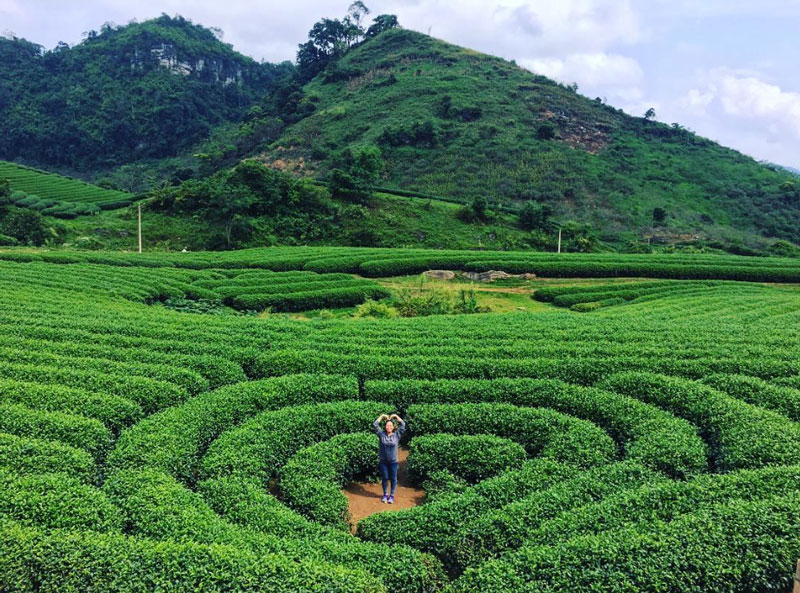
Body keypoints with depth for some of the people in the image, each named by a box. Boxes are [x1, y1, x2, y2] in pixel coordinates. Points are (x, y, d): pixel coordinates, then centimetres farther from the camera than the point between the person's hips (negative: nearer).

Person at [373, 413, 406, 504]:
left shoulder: (397, 435, -3)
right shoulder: (381, 434, -2)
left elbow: (403, 425, -7)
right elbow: (375, 425, -5)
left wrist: (396, 416, -4)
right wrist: (382, 416, -1)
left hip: (393, 461, 0)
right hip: (383, 461, 0)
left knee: (393, 478, 7)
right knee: (384, 478, 11)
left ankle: (392, 495, 21)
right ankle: (385, 495, 27)